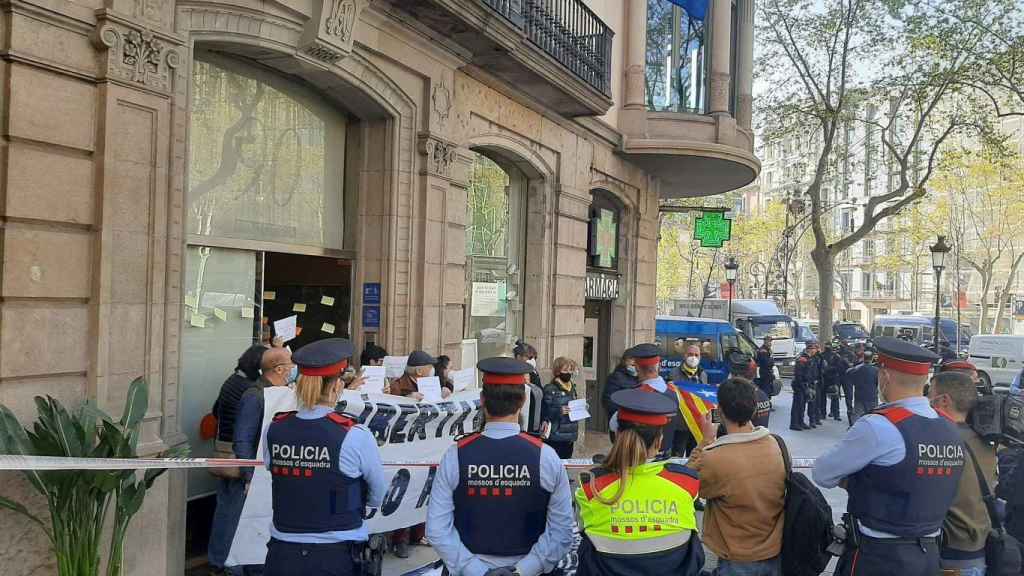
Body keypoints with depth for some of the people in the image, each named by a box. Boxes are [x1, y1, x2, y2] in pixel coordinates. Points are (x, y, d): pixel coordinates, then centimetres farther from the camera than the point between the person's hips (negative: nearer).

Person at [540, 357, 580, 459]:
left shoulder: (572, 388, 14)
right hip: (555, 437, -7)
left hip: (570, 436, 7)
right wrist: (559, 411, -26)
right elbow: (544, 412, -13)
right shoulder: (550, 389, -9)